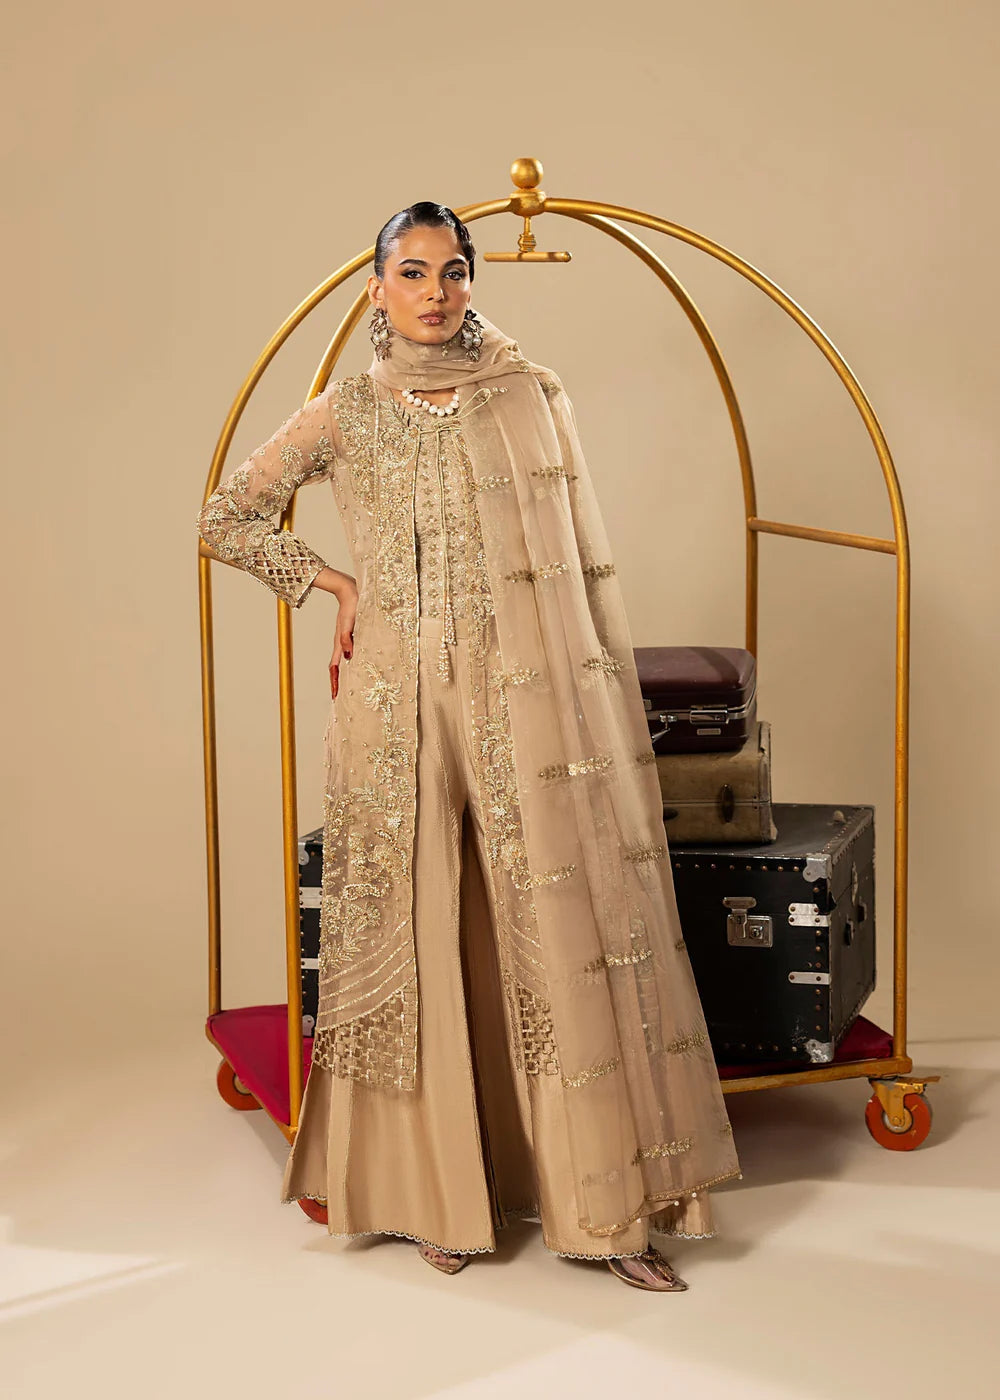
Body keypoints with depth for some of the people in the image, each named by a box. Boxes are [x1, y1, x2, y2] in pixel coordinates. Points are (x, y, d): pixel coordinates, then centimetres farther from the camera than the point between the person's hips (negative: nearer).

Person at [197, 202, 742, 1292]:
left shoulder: (533, 397, 6)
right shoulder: (344, 415, 7)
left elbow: (581, 560, 7)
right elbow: (225, 518, 14)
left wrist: (602, 703, 2)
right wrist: (338, 584, 5)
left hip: (526, 700, 0)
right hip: (398, 704, 1)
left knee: (560, 928, -2)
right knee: (416, 934, 4)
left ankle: (605, 1204, 5)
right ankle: (438, 1195, 16)